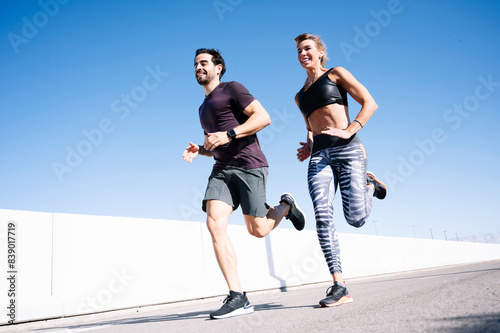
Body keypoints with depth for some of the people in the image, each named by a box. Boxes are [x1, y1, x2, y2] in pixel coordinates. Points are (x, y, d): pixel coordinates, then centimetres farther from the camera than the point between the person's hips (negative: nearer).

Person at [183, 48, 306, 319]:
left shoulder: (231, 88, 4)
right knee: (214, 223, -15)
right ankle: (237, 297, -14)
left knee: (257, 230, -5)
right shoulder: (204, 108, 27)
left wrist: (228, 134, -18)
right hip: (221, 170, 7)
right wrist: (199, 150, 12)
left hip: (249, 166, -7)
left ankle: (285, 206, 29)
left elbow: (263, 117, -9)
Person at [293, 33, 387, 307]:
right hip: (319, 154, 4)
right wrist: (309, 145, 14)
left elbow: (370, 103, 3)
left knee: (355, 218, -14)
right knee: (322, 216, -16)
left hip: (346, 149, -4)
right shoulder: (300, 95, 27)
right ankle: (339, 285, -13)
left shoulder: (336, 74, 12)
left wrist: (349, 131, -11)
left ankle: (369, 184, 20)